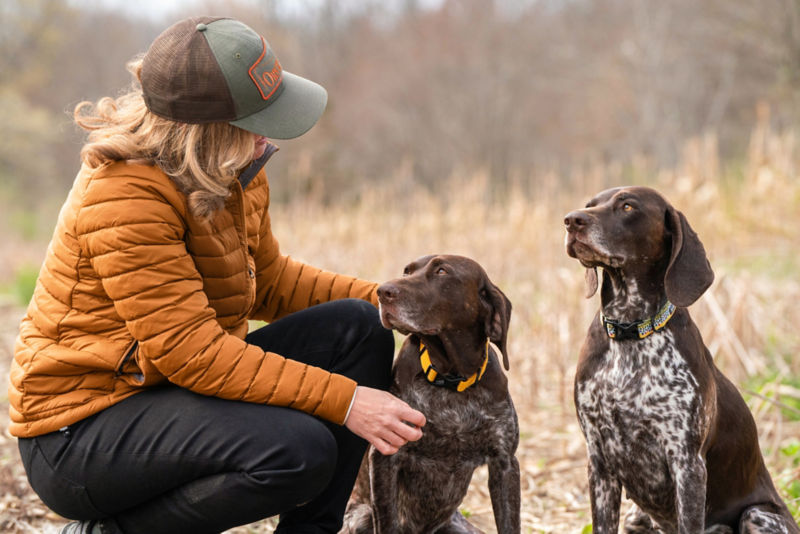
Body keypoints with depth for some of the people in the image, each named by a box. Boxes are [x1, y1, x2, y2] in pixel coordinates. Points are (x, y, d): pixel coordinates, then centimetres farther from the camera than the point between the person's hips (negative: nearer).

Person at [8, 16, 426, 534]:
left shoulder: (232, 172, 2)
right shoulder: (123, 198, -25)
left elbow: (269, 280, 14)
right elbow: (191, 351, -29)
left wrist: (387, 302, 0)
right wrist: (342, 401, -29)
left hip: (180, 385, 9)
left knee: (357, 327, -5)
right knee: (299, 450, -31)